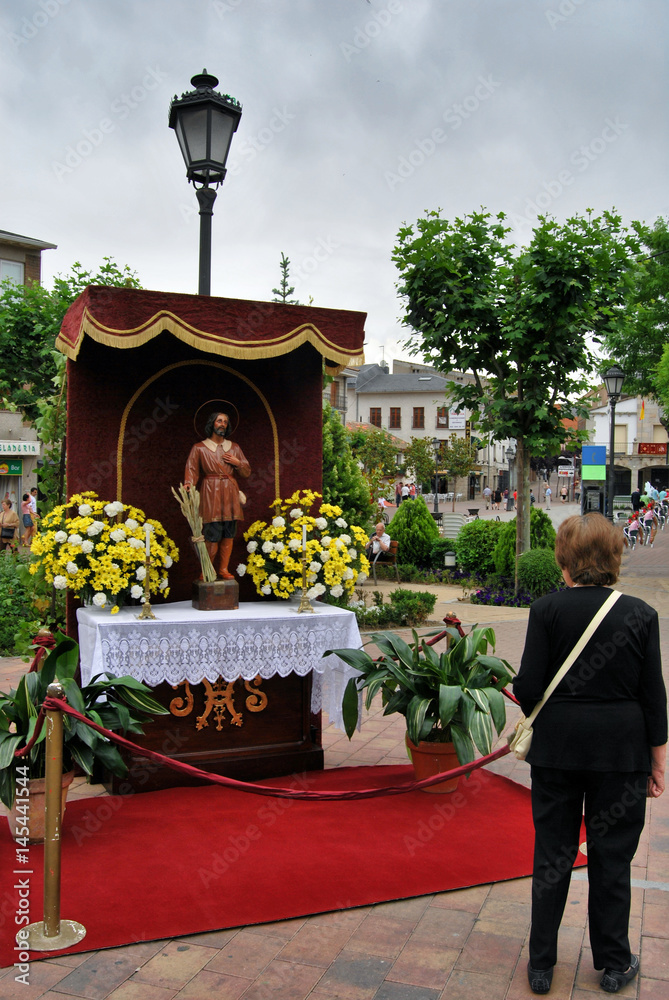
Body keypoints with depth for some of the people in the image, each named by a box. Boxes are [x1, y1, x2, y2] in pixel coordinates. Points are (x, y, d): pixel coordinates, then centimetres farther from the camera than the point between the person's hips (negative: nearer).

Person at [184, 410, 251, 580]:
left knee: (228, 534, 0)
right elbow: (191, 469, -3)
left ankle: (223, 569, 8)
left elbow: (247, 473, 17)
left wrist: (237, 463, -2)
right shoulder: (199, 448, 7)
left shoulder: (234, 448, 16)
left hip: (230, 495, 4)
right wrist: (189, 483, -22)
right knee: (213, 535, -11)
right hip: (210, 495, -4)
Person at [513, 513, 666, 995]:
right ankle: (614, 964, 30)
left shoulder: (548, 609, -11)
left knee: (552, 852, 12)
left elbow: (528, 688, -12)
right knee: (612, 856, 15)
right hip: (622, 751, 0)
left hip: (557, 746, 0)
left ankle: (541, 964, 24)